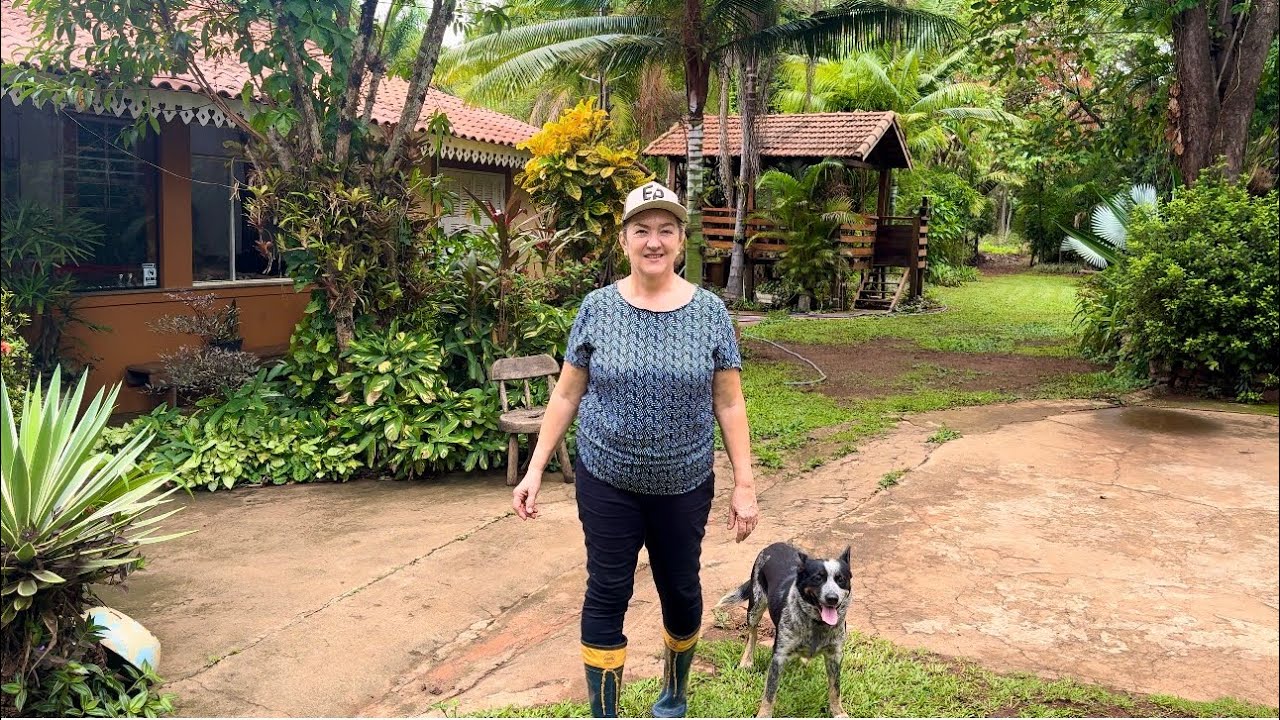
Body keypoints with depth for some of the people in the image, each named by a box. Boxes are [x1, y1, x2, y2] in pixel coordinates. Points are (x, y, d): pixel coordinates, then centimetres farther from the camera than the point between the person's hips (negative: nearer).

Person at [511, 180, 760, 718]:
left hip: (684, 485, 1)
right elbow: (567, 394, 1)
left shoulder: (709, 311, -5)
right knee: (607, 594, 5)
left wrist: (744, 484, -5)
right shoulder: (597, 308, -5)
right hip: (607, 482, 0)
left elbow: (728, 402, -2)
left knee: (681, 590, 15)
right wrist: (535, 470, -2)